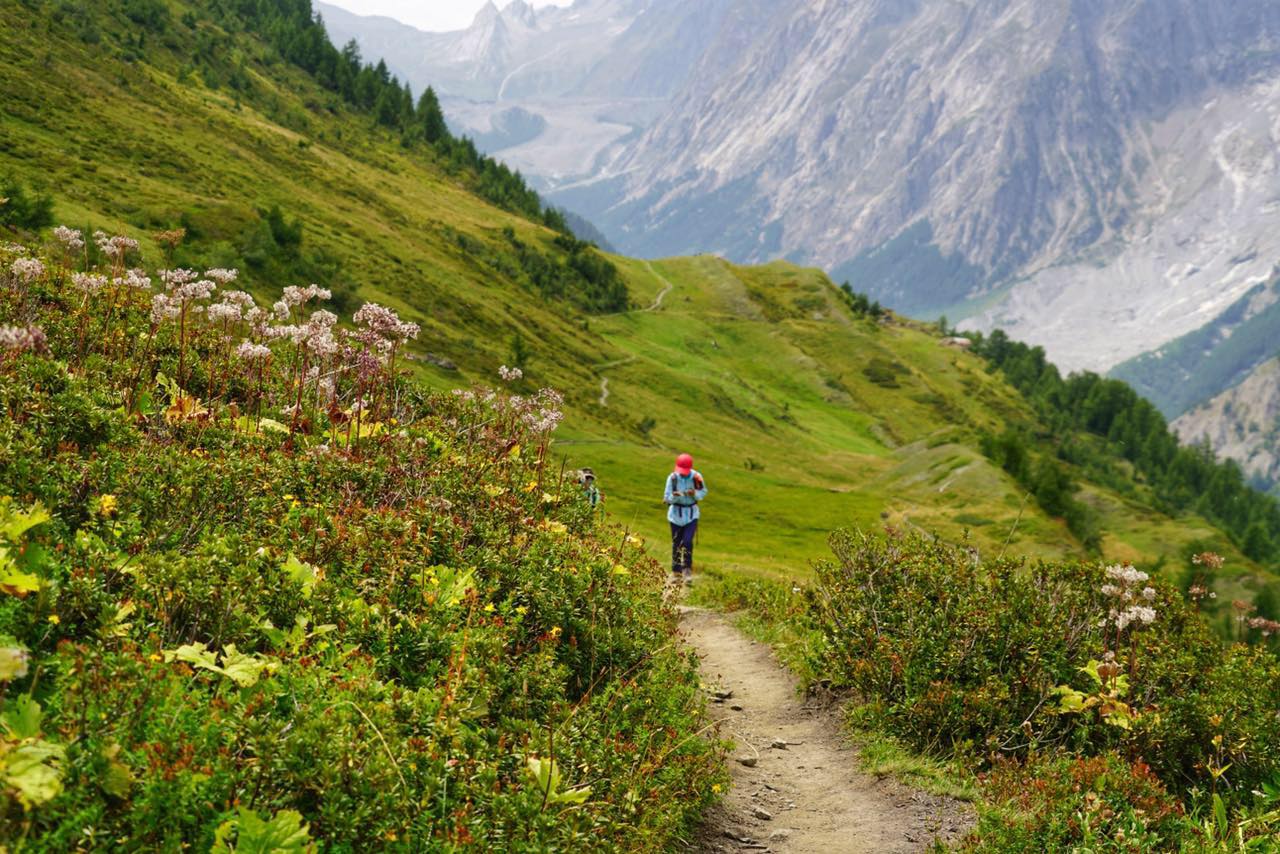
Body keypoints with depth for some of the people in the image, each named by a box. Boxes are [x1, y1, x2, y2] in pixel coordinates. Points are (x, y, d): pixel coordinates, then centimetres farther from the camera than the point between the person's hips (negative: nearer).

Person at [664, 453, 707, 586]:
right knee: (676, 544, 7)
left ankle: (687, 570, 0)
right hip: (676, 513, 1)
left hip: (691, 513, -1)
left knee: (687, 542, -14)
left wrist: (695, 493, -20)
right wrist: (674, 496, -29)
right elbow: (667, 497, -7)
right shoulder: (672, 477, -12)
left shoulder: (696, 477, -12)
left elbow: (703, 492, 2)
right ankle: (676, 572, 20)